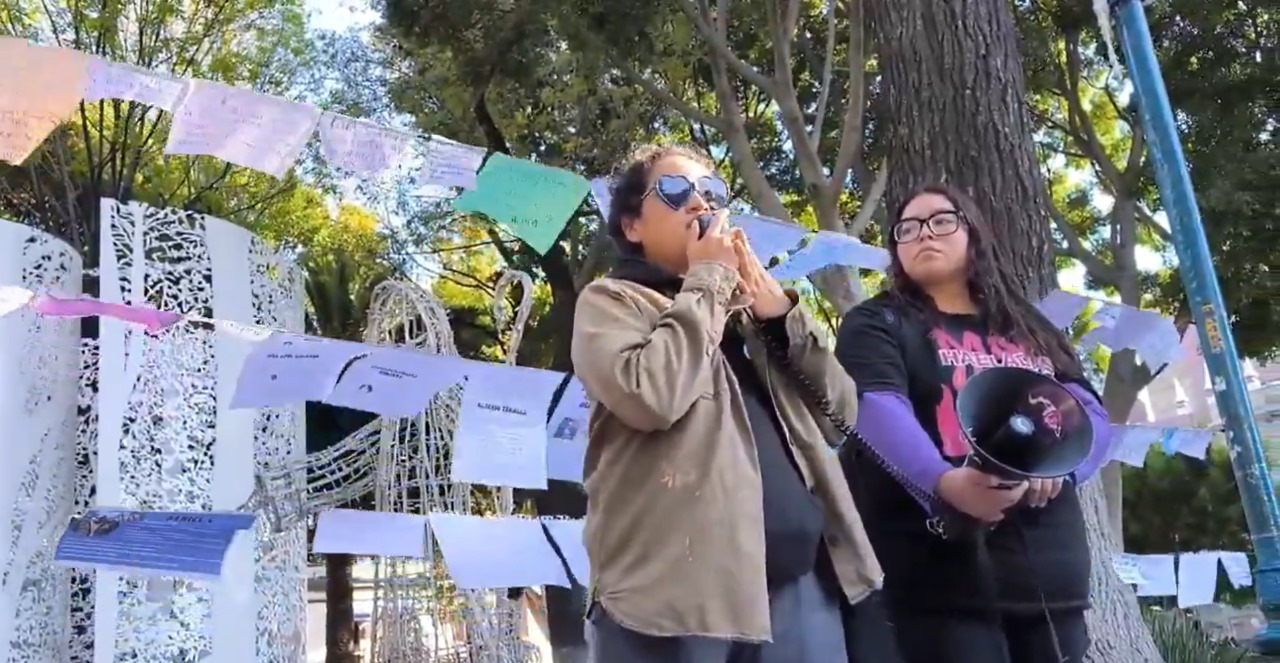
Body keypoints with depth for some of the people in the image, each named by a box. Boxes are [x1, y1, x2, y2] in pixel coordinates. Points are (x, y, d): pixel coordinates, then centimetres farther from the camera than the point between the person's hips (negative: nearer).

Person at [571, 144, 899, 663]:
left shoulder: (750, 304, 22)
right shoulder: (610, 301, 5)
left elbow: (843, 408, 13)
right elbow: (649, 396, -17)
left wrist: (778, 310, 2)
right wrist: (708, 280, -5)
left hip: (800, 583, 6)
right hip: (679, 592, -5)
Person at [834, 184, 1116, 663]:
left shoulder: (1030, 329, 20)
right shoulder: (877, 324, 4)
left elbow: (1091, 414, 9)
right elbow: (879, 411, -15)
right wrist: (943, 482, -35)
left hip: (1051, 571, 5)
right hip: (943, 573, -5)